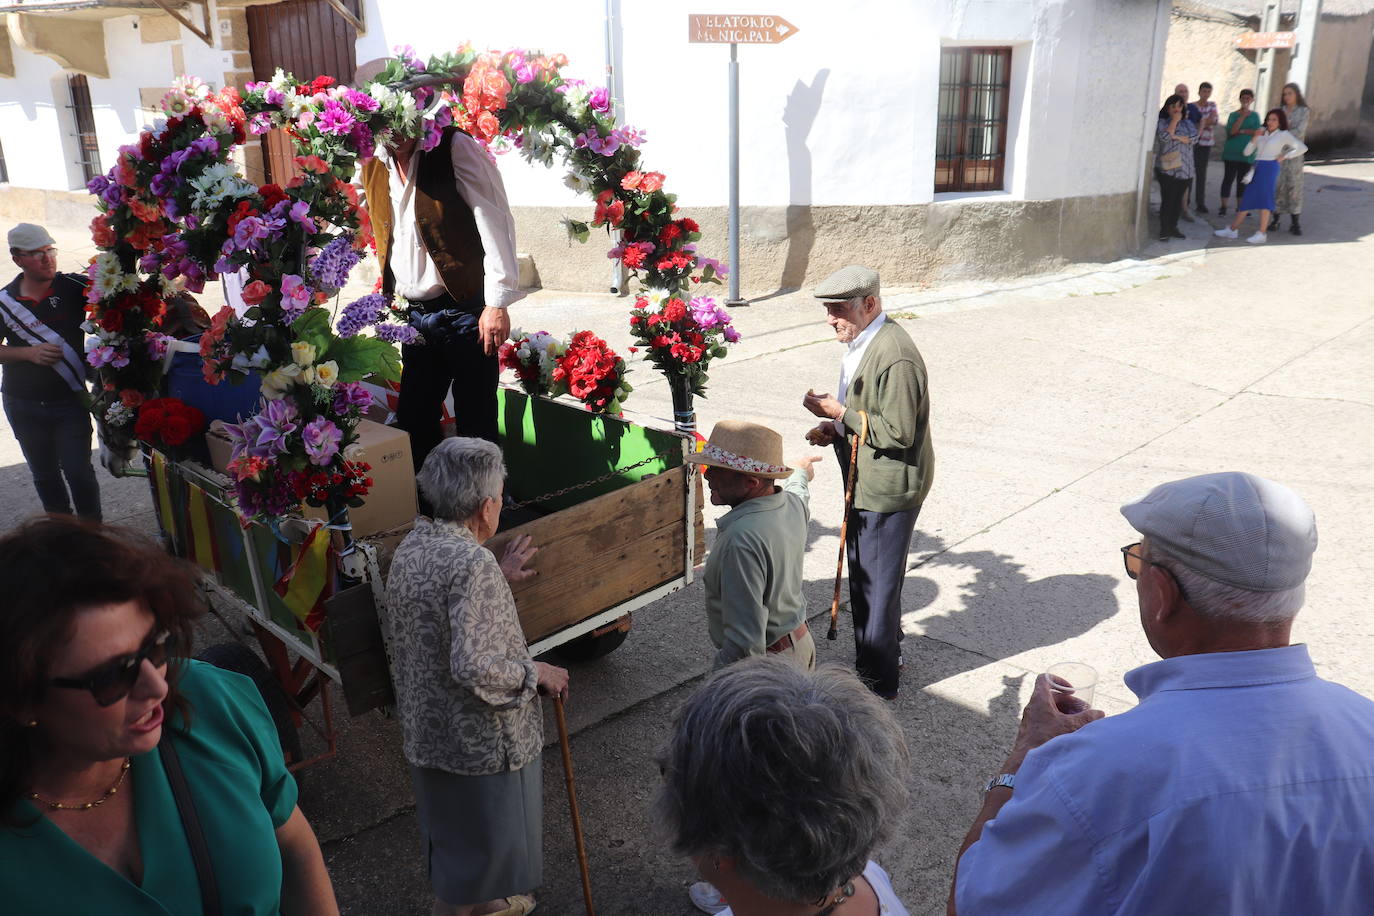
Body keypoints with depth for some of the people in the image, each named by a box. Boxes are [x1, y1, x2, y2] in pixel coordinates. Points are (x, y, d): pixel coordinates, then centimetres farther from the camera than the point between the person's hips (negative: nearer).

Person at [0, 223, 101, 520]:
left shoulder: (73, 286, -8)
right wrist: (28, 353, -13)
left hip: (69, 400, -3)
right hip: (24, 405, 3)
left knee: (78, 471, -6)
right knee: (44, 475, 15)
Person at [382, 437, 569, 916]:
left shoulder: (410, 548, -1)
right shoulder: (473, 562, -29)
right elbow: (475, 667, -34)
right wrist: (536, 673, -19)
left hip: (425, 728, 9)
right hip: (479, 739, -9)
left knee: (450, 831, 29)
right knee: (479, 843, 15)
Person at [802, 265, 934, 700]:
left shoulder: (896, 357, -24)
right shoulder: (860, 343, 8)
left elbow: (898, 432, -25)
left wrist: (840, 413, -21)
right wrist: (835, 428, 3)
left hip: (887, 488, -10)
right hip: (866, 482, 10)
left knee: (875, 583, 1)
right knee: (865, 574, 22)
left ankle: (878, 680, 17)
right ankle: (886, 653, 40)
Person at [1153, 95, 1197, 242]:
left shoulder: (1188, 123, 14)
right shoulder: (1162, 123, 3)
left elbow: (1194, 138, -3)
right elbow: (1164, 137, -16)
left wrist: (1176, 137, -11)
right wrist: (1174, 121, -9)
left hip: (1185, 169, 4)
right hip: (1167, 168, -4)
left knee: (1178, 200, 6)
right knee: (1167, 200, -9)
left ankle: (1173, 228, 16)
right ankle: (1164, 231, -4)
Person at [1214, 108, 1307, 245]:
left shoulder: (1284, 135, 5)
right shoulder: (1262, 134, 18)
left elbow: (1302, 148, 0)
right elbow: (1247, 152, 12)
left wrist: (1285, 156, -4)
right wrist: (1254, 138, 0)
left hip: (1270, 167, -5)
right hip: (1257, 167, 5)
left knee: (1264, 198, -9)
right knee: (1247, 199, 7)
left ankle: (1262, 234, -9)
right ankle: (1232, 230, 11)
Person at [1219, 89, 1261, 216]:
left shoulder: (1255, 116, 9)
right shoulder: (1233, 115, 3)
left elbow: (1258, 132, -5)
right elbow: (1231, 131, -13)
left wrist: (1240, 131, -10)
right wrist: (1243, 116, -16)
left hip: (1247, 154, 2)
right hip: (1231, 153, -2)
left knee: (1242, 180, 7)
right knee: (1228, 178, -5)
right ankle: (1223, 206, -5)